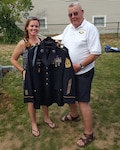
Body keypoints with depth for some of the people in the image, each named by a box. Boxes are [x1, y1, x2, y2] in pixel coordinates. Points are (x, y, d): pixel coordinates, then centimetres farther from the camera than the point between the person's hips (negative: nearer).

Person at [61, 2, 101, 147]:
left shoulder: (90, 28, -14)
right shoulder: (68, 28, 7)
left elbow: (96, 53, -18)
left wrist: (79, 66, -21)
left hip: (83, 72, -7)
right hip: (68, 70, 8)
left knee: (83, 102, -3)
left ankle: (88, 134, 12)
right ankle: (73, 115, 49)